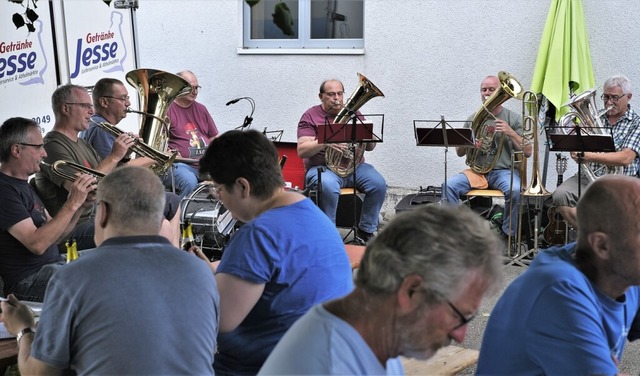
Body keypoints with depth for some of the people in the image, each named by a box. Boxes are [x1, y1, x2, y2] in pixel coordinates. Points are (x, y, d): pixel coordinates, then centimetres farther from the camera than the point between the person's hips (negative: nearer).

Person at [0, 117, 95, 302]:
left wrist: (80, 204, 0)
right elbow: (37, 244, -24)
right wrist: (72, 204, -20)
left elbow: (54, 236, 14)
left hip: (53, 264, 10)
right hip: (27, 281, -10)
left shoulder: (22, 184, 16)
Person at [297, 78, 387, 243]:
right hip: (322, 167, -4)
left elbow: (370, 147, 12)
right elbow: (301, 151, -9)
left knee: (379, 184, -23)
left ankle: (366, 232, -7)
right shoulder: (310, 116, 2)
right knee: (329, 186, -38)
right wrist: (324, 142, -26)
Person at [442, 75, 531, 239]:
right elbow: (459, 153, 14)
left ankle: (507, 235, -14)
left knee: (515, 190, -35)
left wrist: (510, 133, -13)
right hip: (477, 170, 3)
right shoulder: (473, 120, 14)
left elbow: (527, 152, 0)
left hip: (504, 171, -2)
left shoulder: (513, 119, 6)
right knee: (449, 185, -25)